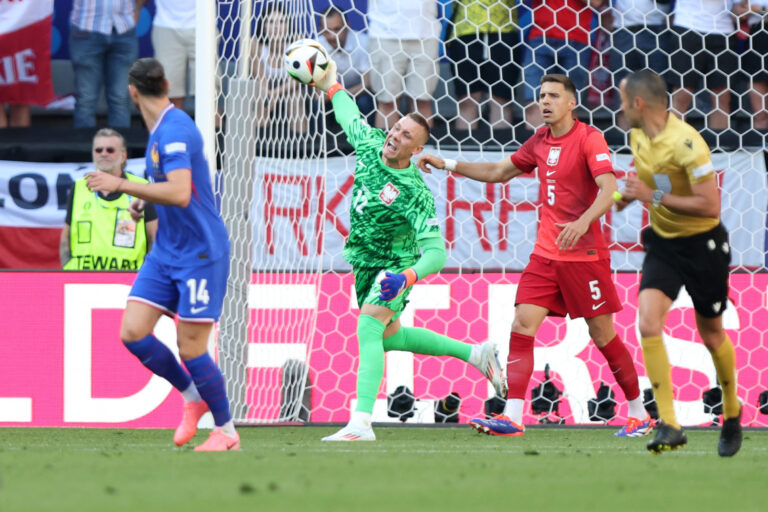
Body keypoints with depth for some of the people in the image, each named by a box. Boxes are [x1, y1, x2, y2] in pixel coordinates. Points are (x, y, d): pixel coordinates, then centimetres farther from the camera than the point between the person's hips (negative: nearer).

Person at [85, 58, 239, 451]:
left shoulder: (174, 131, -19)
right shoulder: (161, 129, 10)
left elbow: (180, 194, -31)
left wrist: (122, 185, -26)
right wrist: (145, 199, 18)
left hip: (200, 253, -9)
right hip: (166, 252, 9)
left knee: (190, 348, -5)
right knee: (132, 332, -1)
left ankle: (226, 432, 12)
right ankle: (193, 397, 18)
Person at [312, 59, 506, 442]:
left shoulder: (415, 194, -30)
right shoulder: (369, 145, -13)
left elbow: (435, 252, -33)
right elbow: (349, 116, 12)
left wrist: (408, 276, -49)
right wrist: (332, 87, 17)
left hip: (396, 264, -8)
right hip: (365, 262, 8)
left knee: (368, 328, -27)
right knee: (389, 336, 21)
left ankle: (361, 423, -33)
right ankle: (476, 353, 37)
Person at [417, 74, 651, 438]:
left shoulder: (589, 138, -10)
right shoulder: (540, 141, 11)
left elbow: (608, 189, -21)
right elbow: (499, 172, 24)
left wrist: (583, 222, -38)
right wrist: (447, 165, 18)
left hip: (584, 255, -6)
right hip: (545, 254, 6)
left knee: (602, 334, 1)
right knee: (522, 325, -8)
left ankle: (639, 414, 16)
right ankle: (512, 417, -14)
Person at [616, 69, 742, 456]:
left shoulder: (686, 143, -25)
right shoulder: (638, 137, 0)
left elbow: (711, 205, -28)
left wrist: (654, 196, -25)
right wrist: (631, 194, 4)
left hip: (703, 245, -6)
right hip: (663, 243, 6)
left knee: (711, 335, 9)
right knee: (648, 326, -15)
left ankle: (732, 414, 36)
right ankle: (669, 426, -17)